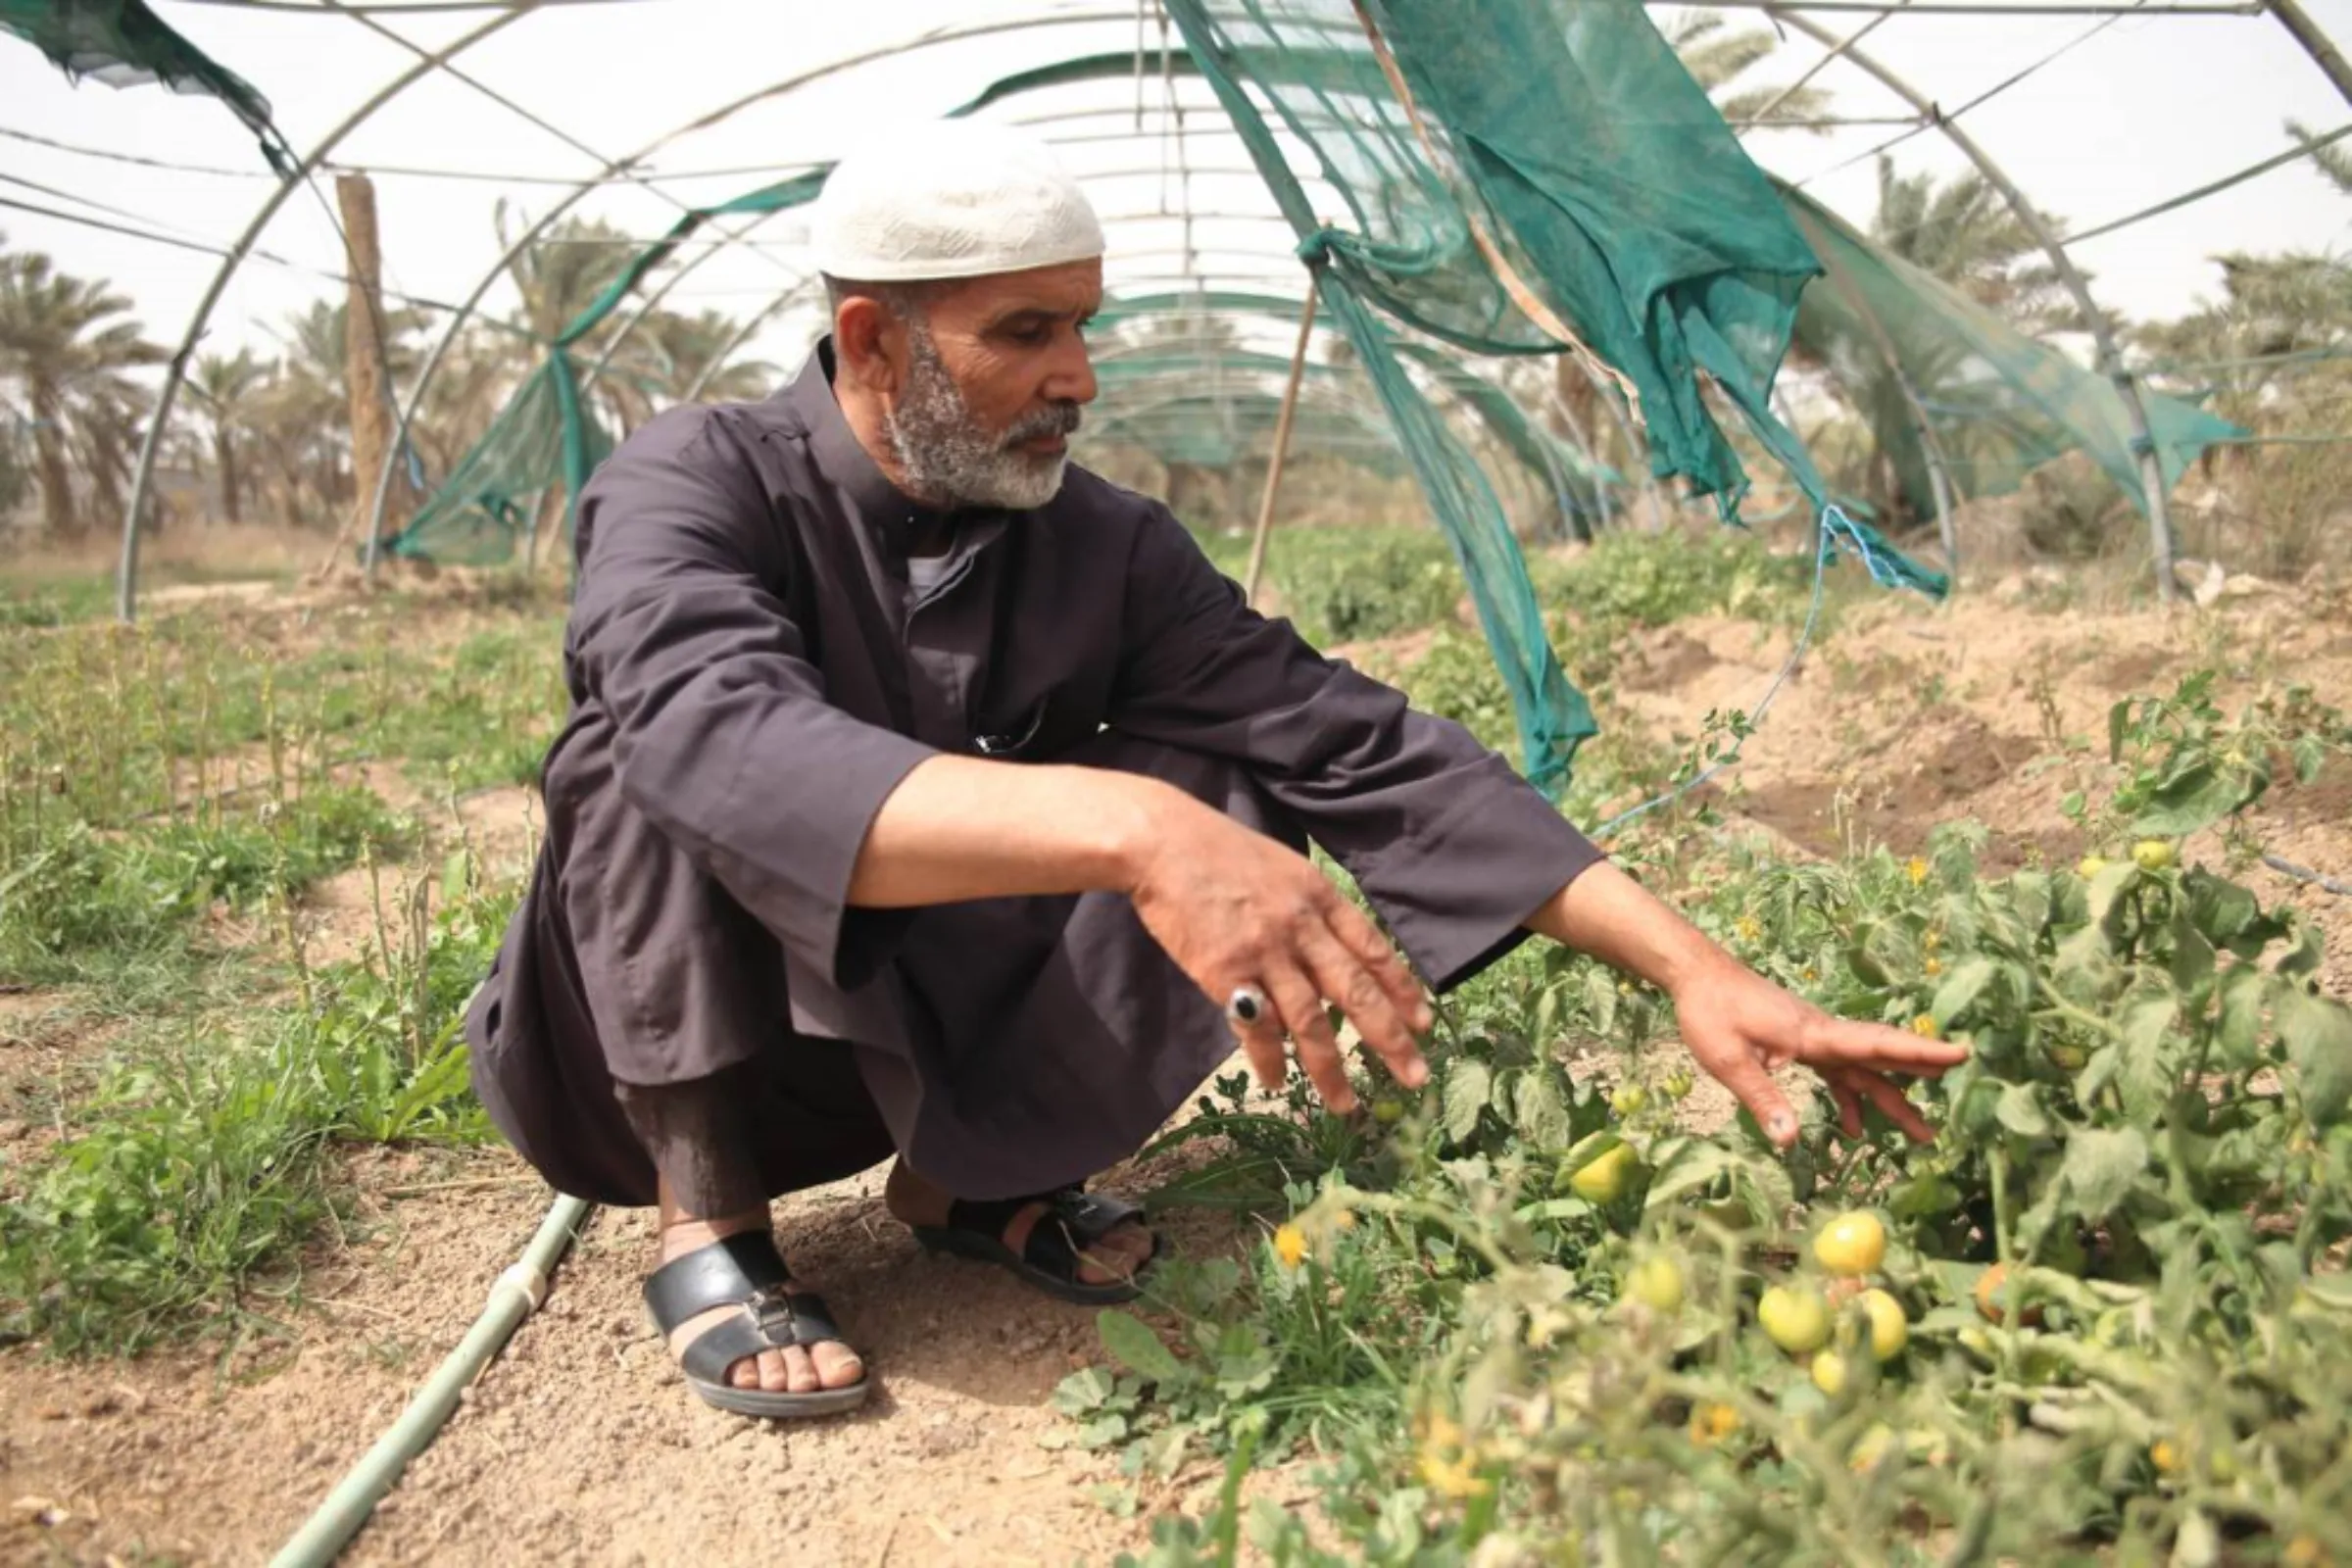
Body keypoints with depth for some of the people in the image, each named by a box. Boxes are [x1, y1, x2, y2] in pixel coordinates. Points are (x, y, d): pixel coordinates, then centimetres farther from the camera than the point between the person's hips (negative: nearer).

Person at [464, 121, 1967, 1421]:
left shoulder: (1109, 547, -11)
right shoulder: (693, 488, -21)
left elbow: (1359, 747, -17)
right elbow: (731, 747, -43)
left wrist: (1692, 966, -25)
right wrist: (1125, 825, -58)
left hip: (929, 1047, 3)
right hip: (663, 1055, -3)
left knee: (1222, 790, -18)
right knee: (670, 759, -32)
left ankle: (971, 1181, -2)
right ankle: (707, 1226, -15)